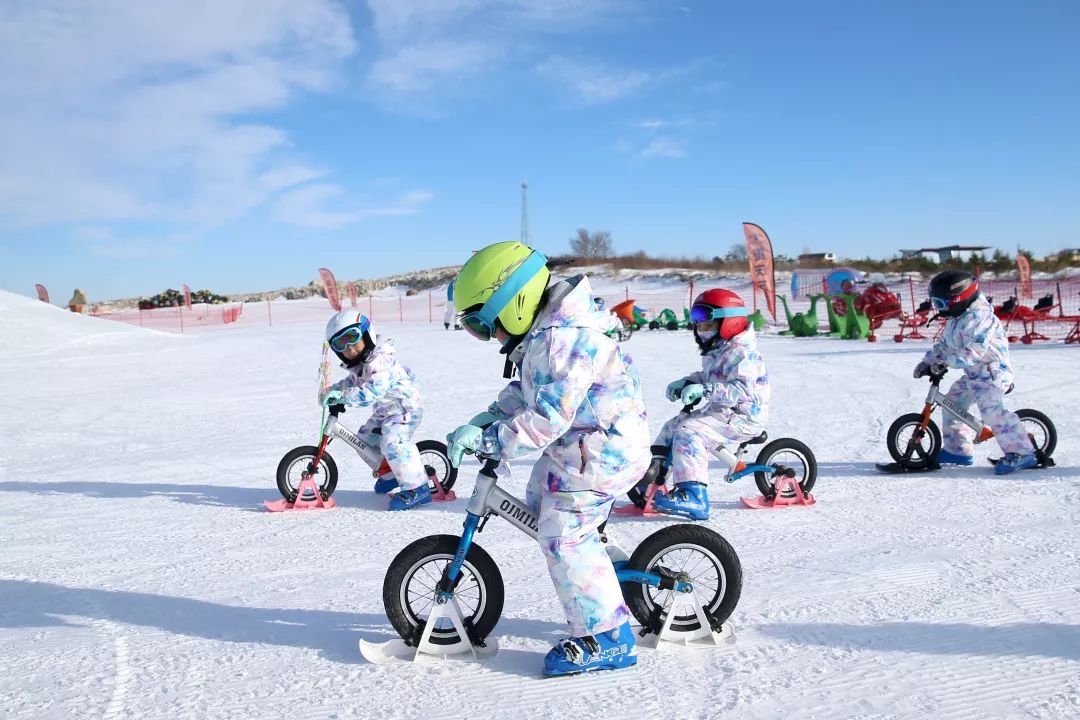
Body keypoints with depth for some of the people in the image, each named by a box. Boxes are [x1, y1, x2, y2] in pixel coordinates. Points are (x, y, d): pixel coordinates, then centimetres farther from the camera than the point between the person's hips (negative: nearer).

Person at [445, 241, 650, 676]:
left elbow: (547, 417, -31)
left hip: (603, 448, -11)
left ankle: (606, 639, -2)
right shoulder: (545, 334, 9)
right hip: (577, 442, 11)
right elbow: (525, 391, 17)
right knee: (539, 504, 22)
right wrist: (489, 418, 2)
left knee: (563, 536, -11)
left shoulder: (562, 340, -26)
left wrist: (487, 439, -28)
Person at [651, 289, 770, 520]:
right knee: (671, 427, 14)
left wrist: (705, 390, -37)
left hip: (743, 417, -11)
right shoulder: (718, 351, 15)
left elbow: (743, 389, -29)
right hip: (720, 410, 11)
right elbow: (707, 376, 27)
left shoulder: (740, 352, -17)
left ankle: (694, 497, -35)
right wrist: (684, 382, 9)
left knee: (689, 431, -29)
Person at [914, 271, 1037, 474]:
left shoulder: (979, 317, -22)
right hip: (973, 374, 11)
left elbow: (973, 352, -30)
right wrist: (927, 361, 6)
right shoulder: (955, 319, 12)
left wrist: (945, 362, -29)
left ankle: (1022, 453, -16)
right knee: (952, 403, 11)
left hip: (992, 372, -11)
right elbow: (942, 344, 17)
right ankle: (957, 449, 21)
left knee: (993, 411, -22)